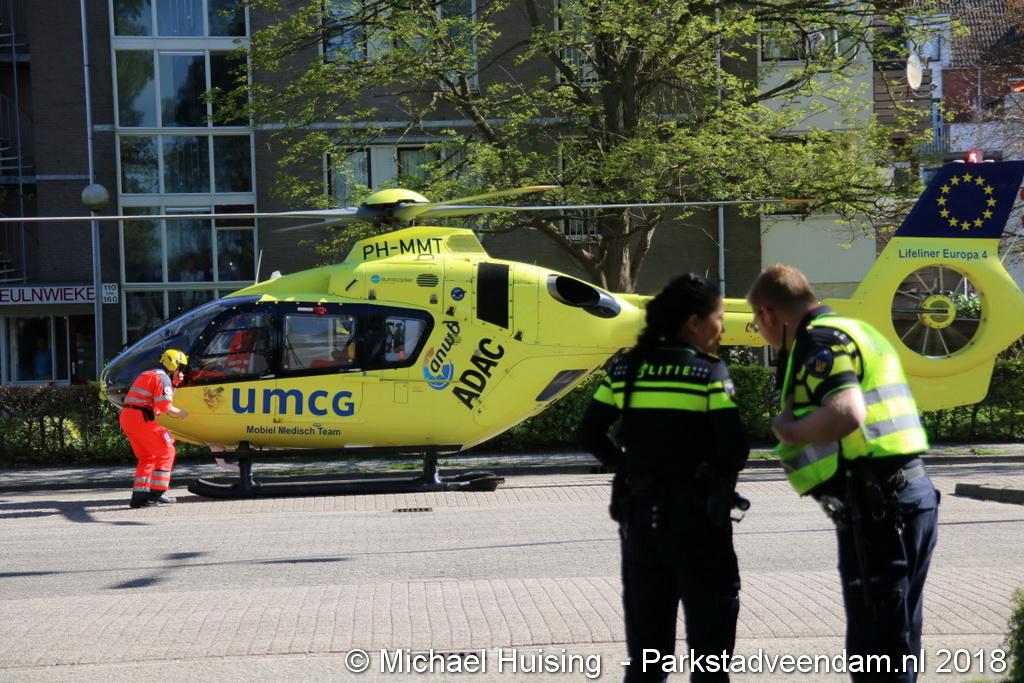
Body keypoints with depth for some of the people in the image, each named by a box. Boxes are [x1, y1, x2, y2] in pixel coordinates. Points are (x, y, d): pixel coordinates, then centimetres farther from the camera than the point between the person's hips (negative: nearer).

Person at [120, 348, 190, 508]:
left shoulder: (147, 374, 24)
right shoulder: (163, 378, -6)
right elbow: (165, 407, -15)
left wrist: (174, 383, 21)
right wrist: (179, 412, 2)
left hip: (126, 417, 9)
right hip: (140, 418, -9)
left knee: (147, 457, 17)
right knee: (166, 452, 0)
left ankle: (139, 495, 13)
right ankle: (157, 494, -2)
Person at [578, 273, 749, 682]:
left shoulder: (625, 369, 5)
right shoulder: (709, 373, -9)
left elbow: (590, 434, 4)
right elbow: (734, 448, -14)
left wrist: (627, 468, 12)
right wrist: (720, 480, 5)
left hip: (639, 512, 5)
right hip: (696, 513, -5)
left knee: (646, 630, 13)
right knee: (710, 627, 4)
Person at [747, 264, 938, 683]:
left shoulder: (820, 342, -10)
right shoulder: (852, 331, 21)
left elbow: (846, 414, -27)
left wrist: (788, 429, -12)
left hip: (875, 506, -10)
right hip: (912, 492, 10)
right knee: (897, 645, 18)